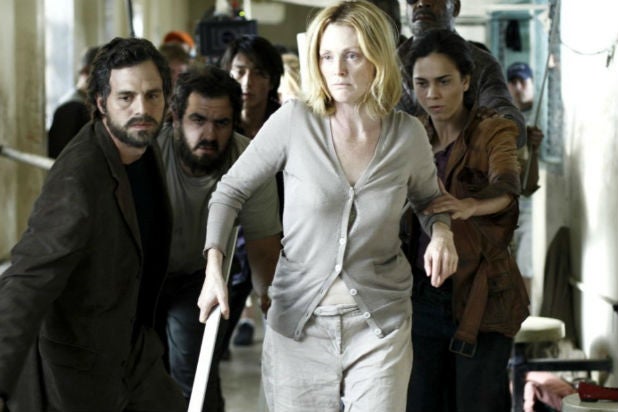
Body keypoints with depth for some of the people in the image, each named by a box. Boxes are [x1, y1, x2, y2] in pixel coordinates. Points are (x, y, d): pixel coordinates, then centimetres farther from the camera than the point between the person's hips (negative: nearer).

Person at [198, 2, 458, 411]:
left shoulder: (408, 134, -3)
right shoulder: (294, 121, -9)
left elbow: (428, 198, 17)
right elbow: (231, 190, 1)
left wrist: (441, 233, -5)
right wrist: (214, 266, -11)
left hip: (380, 323, 0)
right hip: (299, 320, 0)